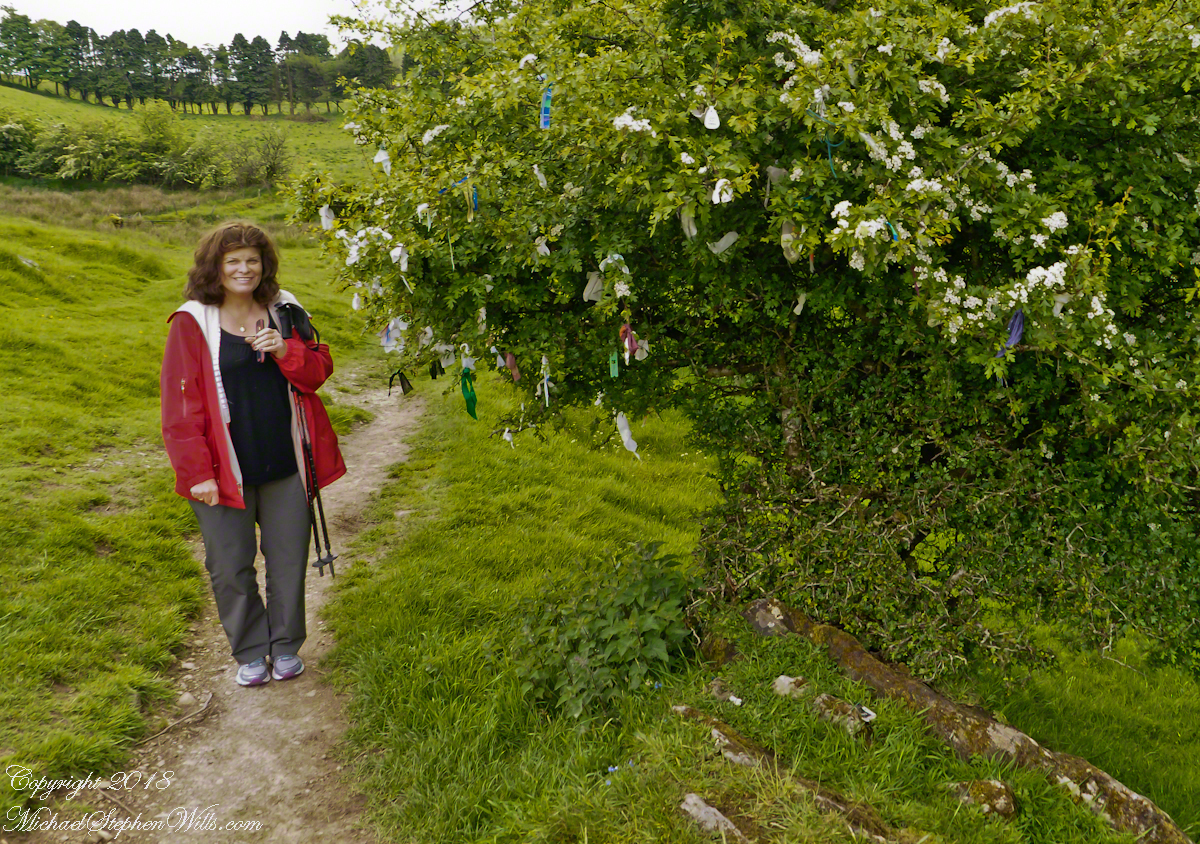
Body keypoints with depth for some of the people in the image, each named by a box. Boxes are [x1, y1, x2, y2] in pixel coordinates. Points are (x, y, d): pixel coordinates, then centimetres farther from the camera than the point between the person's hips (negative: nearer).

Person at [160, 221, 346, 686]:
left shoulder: (284, 311, 4)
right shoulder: (192, 324, -6)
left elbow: (320, 371, 6)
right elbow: (181, 404, -7)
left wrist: (286, 352, -15)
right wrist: (197, 471, -11)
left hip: (285, 464, 3)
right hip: (225, 471, -2)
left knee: (289, 559, 11)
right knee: (231, 566, 7)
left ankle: (286, 646, 30)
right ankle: (250, 652, 27)